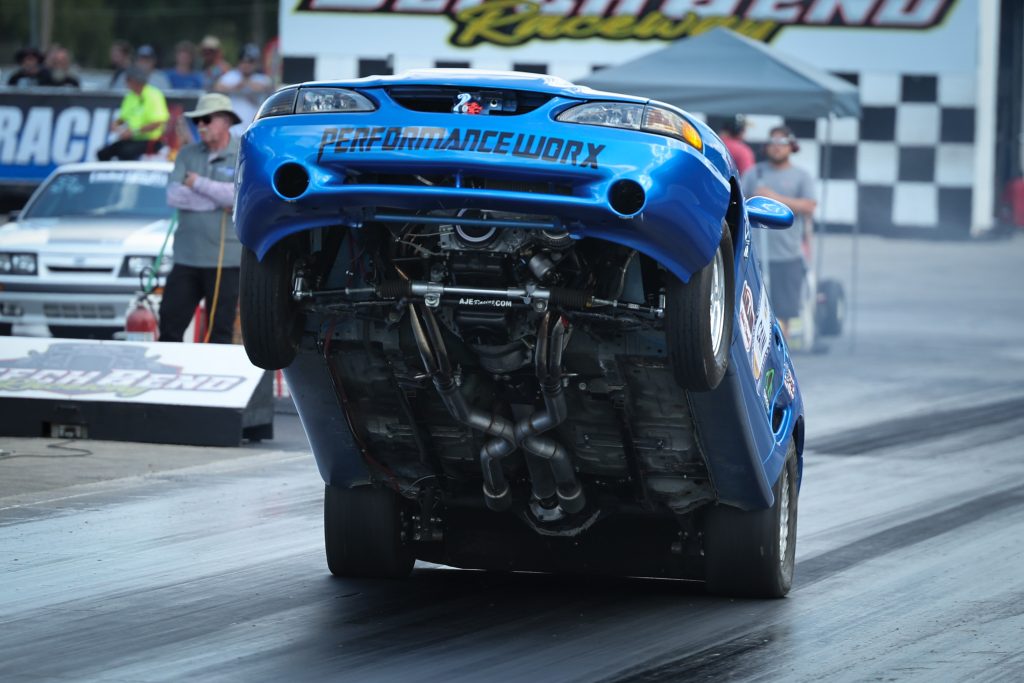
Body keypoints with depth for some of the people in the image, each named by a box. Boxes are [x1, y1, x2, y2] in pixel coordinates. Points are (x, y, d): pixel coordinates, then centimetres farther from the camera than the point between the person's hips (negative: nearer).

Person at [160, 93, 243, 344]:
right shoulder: (188, 155, 11)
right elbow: (173, 195, -3)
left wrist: (199, 184, -8)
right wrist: (218, 201, -10)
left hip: (226, 259, -4)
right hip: (186, 256, 4)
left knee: (220, 332, -1)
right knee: (170, 324, 1)